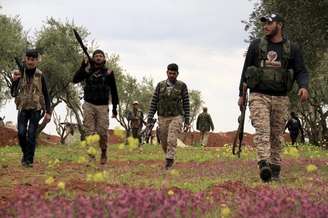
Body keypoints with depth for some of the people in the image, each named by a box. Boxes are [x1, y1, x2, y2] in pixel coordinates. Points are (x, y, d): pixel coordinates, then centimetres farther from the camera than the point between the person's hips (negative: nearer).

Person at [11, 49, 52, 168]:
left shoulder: (40, 75, 2)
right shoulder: (20, 74, 4)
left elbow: (46, 95, 6)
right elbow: (13, 93, 4)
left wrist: (48, 112, 0)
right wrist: (15, 81, -13)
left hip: (36, 109, -1)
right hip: (23, 108, 1)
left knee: (31, 134, -9)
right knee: (21, 133, -9)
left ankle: (29, 160, -5)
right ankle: (25, 153, 16)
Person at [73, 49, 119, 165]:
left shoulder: (108, 73, 5)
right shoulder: (87, 71, 8)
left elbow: (114, 91, 7)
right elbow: (75, 80, -5)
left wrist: (115, 108, 3)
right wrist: (82, 67, -15)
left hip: (103, 106, -1)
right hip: (89, 105, 1)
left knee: (102, 132, -3)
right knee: (89, 132, -4)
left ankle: (103, 153, 16)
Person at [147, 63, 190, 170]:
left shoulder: (182, 86, -3)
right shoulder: (160, 85, 1)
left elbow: (186, 104, -1)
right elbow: (153, 103, 3)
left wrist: (187, 122, -5)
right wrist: (149, 119, -4)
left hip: (176, 118, -3)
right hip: (163, 118, 3)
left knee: (172, 140, -20)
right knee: (164, 142, 9)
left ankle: (169, 161, -18)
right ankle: (169, 158, 34)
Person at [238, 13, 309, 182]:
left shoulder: (292, 48, 5)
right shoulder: (256, 45, 6)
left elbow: (301, 71, 2)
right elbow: (246, 70, 12)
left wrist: (303, 86, -19)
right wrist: (241, 94, 10)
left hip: (280, 99, 1)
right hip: (258, 96, -1)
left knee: (276, 136, 4)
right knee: (262, 130, -19)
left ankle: (275, 171, 11)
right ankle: (264, 166, -35)